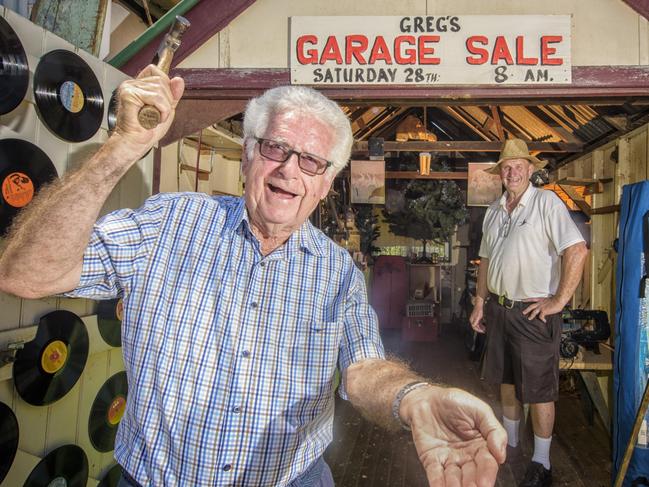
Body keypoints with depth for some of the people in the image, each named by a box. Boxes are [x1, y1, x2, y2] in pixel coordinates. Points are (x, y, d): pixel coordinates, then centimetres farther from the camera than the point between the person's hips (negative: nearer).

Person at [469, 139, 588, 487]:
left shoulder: (546, 203, -11)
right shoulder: (494, 211, 11)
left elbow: (577, 250, -20)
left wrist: (559, 301, -19)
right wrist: (480, 303, 14)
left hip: (533, 312, -6)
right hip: (499, 308, 7)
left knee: (538, 390, 3)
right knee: (507, 381, 19)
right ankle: (509, 444, 37)